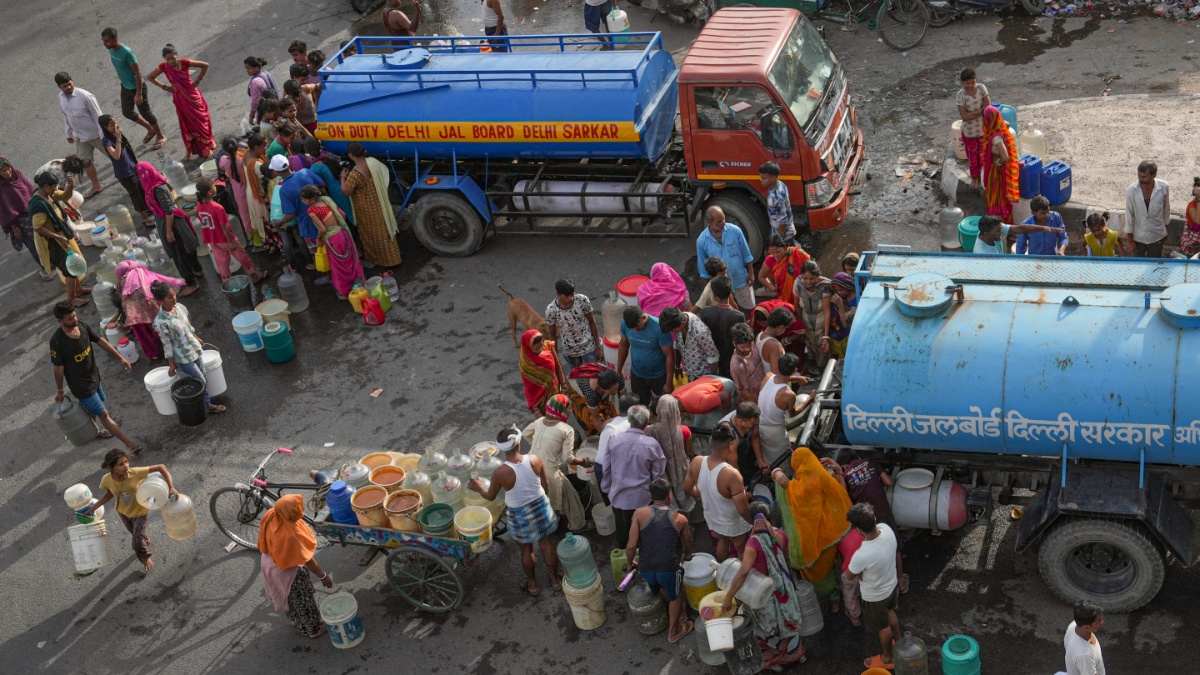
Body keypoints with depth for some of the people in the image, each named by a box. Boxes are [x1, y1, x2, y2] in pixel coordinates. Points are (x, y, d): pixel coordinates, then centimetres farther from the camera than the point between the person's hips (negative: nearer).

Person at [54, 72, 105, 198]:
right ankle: (96, 186, 38)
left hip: (95, 134, -7)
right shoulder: (61, 97, -6)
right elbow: (66, 116, 9)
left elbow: (97, 115, -21)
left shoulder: (85, 96, -27)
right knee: (85, 162, 18)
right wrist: (69, 133, 15)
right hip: (80, 136, 7)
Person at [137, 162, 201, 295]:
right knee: (184, 248, 26)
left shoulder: (158, 189, -28)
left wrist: (169, 231, -21)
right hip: (167, 221, 9)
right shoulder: (156, 184, 0)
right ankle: (197, 270, 44)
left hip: (169, 223, -9)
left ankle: (192, 283, 13)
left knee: (179, 254, 3)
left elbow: (169, 210, -26)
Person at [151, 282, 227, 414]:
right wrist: (171, 364, -11)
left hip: (194, 349, 7)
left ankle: (207, 403, 37)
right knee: (201, 382, 8)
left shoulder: (180, 307, -6)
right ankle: (207, 406, 29)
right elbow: (167, 344, -19)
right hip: (183, 357, -7)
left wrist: (197, 339, 24)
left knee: (204, 378, 18)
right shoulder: (161, 322, -27)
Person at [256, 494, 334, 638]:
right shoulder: (291, 534, -42)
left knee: (288, 596, 33)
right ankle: (313, 629, 43)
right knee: (302, 600, 20)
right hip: (288, 571, -7)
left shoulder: (271, 515, -21)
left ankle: (295, 620, 58)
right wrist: (323, 576, -15)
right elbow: (307, 559, -28)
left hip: (271, 562, 7)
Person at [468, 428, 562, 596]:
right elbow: (546, 486, -5)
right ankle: (555, 579, 41)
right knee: (546, 545, 23)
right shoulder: (534, 459, -19)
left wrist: (479, 489, 13)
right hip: (540, 507, 2)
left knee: (526, 550, 21)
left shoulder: (500, 472, -27)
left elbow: (490, 496, -9)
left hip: (519, 514, -2)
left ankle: (533, 585, 41)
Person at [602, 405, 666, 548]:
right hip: (643, 497, -2)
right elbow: (658, 473, -8)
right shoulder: (652, 444, -17)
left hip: (619, 495, 2)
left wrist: (606, 489, 14)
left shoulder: (614, 440, -12)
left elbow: (607, 468, -1)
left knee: (622, 532, 19)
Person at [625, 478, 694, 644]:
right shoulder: (680, 519, 2)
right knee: (675, 596, 29)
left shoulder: (640, 513, -3)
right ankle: (673, 631, 42)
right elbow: (688, 546, 19)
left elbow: (631, 546, -8)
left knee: (660, 587, 35)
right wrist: (686, 556, 43)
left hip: (645, 569, 1)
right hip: (668, 568, -1)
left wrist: (629, 563, 13)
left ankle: (674, 613, 54)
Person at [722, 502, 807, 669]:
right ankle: (795, 653, 53)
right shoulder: (781, 534, -13)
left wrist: (728, 597, -37)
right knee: (787, 621, 31)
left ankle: (774, 661, 43)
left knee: (768, 629, 22)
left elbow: (744, 571, -43)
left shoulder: (754, 542, -31)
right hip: (784, 586, 5)